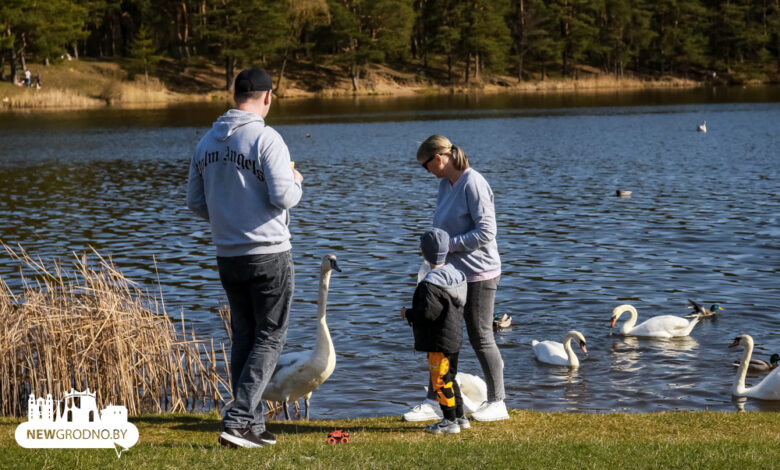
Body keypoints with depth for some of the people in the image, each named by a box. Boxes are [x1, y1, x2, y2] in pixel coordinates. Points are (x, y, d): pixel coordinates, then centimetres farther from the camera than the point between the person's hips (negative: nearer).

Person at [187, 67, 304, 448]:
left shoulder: (207, 141, 6)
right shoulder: (265, 138, -15)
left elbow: (195, 201, 11)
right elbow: (283, 197, -19)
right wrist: (296, 182, 3)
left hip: (227, 256, 6)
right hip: (269, 255, -6)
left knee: (243, 337, 14)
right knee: (269, 338, 2)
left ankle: (251, 425, 17)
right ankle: (237, 421, -7)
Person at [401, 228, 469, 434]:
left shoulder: (429, 284, -21)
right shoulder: (456, 275, 6)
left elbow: (429, 313, -27)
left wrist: (408, 313, -9)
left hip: (439, 341, -9)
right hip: (455, 337, 9)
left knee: (440, 380, 0)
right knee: (449, 377, 19)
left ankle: (450, 421, 4)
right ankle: (460, 417, 26)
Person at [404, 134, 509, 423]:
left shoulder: (473, 184, -18)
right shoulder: (445, 183, 10)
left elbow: (486, 232, -23)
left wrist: (449, 245, -20)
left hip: (478, 275, -9)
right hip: (451, 274, 9)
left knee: (480, 338, 0)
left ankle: (497, 402, 13)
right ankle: (433, 402, 17)